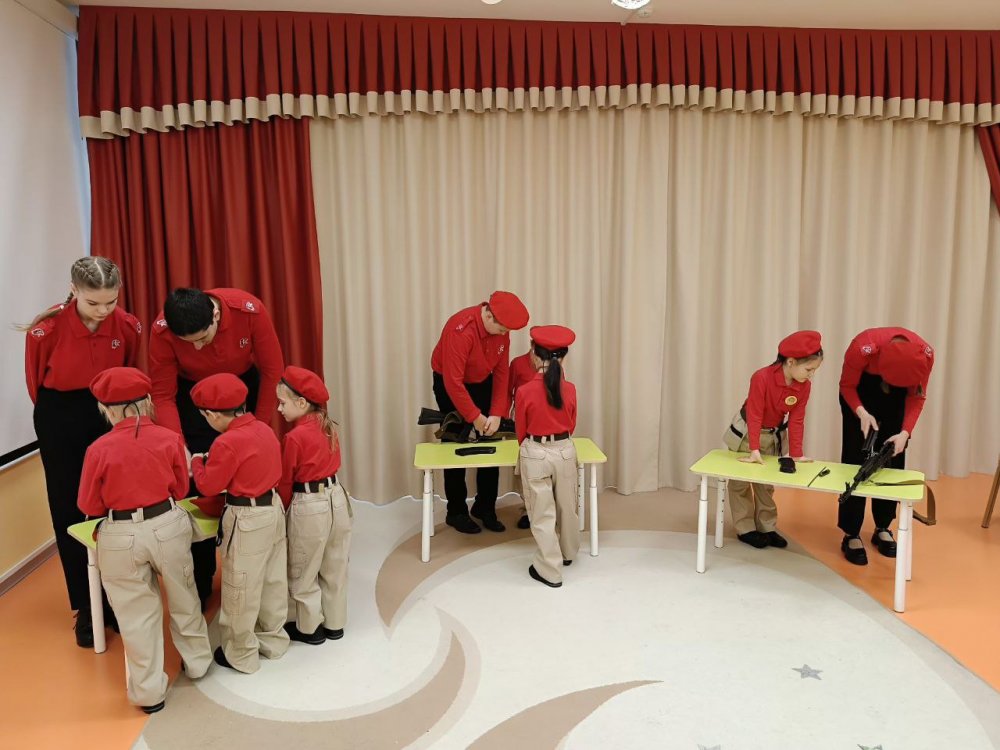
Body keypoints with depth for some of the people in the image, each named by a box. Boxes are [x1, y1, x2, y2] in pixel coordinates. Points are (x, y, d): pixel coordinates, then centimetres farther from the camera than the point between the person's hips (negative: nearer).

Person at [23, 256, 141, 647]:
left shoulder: (128, 327, -13)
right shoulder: (46, 330, -20)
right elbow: (36, 382, -3)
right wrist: (57, 416, 10)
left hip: (109, 414, 2)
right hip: (60, 421, -2)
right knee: (71, 512, 5)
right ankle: (86, 607, 17)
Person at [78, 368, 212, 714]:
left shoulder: (99, 450, -13)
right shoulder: (169, 438, -8)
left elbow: (90, 507, -3)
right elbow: (181, 489, 4)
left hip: (121, 537, -2)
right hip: (169, 526, 2)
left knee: (137, 615, 11)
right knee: (183, 598, 22)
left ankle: (149, 692, 22)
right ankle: (197, 662, 39)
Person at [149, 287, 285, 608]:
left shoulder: (249, 310, -31)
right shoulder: (162, 330, -28)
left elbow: (272, 370, -18)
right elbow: (163, 396, -20)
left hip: (245, 387, 0)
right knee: (196, 488, -2)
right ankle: (199, 584, 14)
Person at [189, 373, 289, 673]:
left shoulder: (228, 443, -22)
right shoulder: (264, 429, 3)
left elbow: (208, 486, -12)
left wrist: (197, 463, 5)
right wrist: (214, 461, 15)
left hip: (247, 520, -8)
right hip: (273, 508, 9)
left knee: (241, 591, 7)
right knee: (273, 581, 19)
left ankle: (241, 656, 21)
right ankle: (273, 641, 35)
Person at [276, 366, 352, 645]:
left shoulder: (295, 437, -19)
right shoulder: (328, 426, 2)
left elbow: (286, 480, -10)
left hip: (309, 507, -7)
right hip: (336, 498, 7)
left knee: (303, 574, 13)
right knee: (334, 568, 19)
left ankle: (309, 628, 26)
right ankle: (334, 623, 32)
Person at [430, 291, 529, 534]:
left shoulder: (502, 330, -12)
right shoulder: (460, 330, -33)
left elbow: (501, 373, -7)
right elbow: (453, 382, -31)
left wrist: (496, 414, -14)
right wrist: (474, 417, -25)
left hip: (482, 383, 6)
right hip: (450, 385, -6)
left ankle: (485, 507, 17)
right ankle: (456, 512, 13)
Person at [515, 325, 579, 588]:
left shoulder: (525, 391, -16)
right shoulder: (570, 389, -7)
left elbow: (521, 430, -3)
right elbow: (571, 425, 8)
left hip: (535, 454, -4)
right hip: (565, 450, 4)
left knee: (542, 514, 6)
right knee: (567, 506, 21)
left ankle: (550, 571, 12)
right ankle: (568, 553, 42)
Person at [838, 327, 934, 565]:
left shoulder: (925, 354, -29)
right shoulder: (863, 347, -37)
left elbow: (916, 396, -15)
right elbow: (846, 385, -20)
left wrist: (905, 432, -28)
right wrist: (862, 413, -37)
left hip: (897, 393, 3)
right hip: (861, 388, -3)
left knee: (893, 460, 0)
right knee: (856, 459, -9)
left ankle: (883, 529, 15)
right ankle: (851, 535, -3)